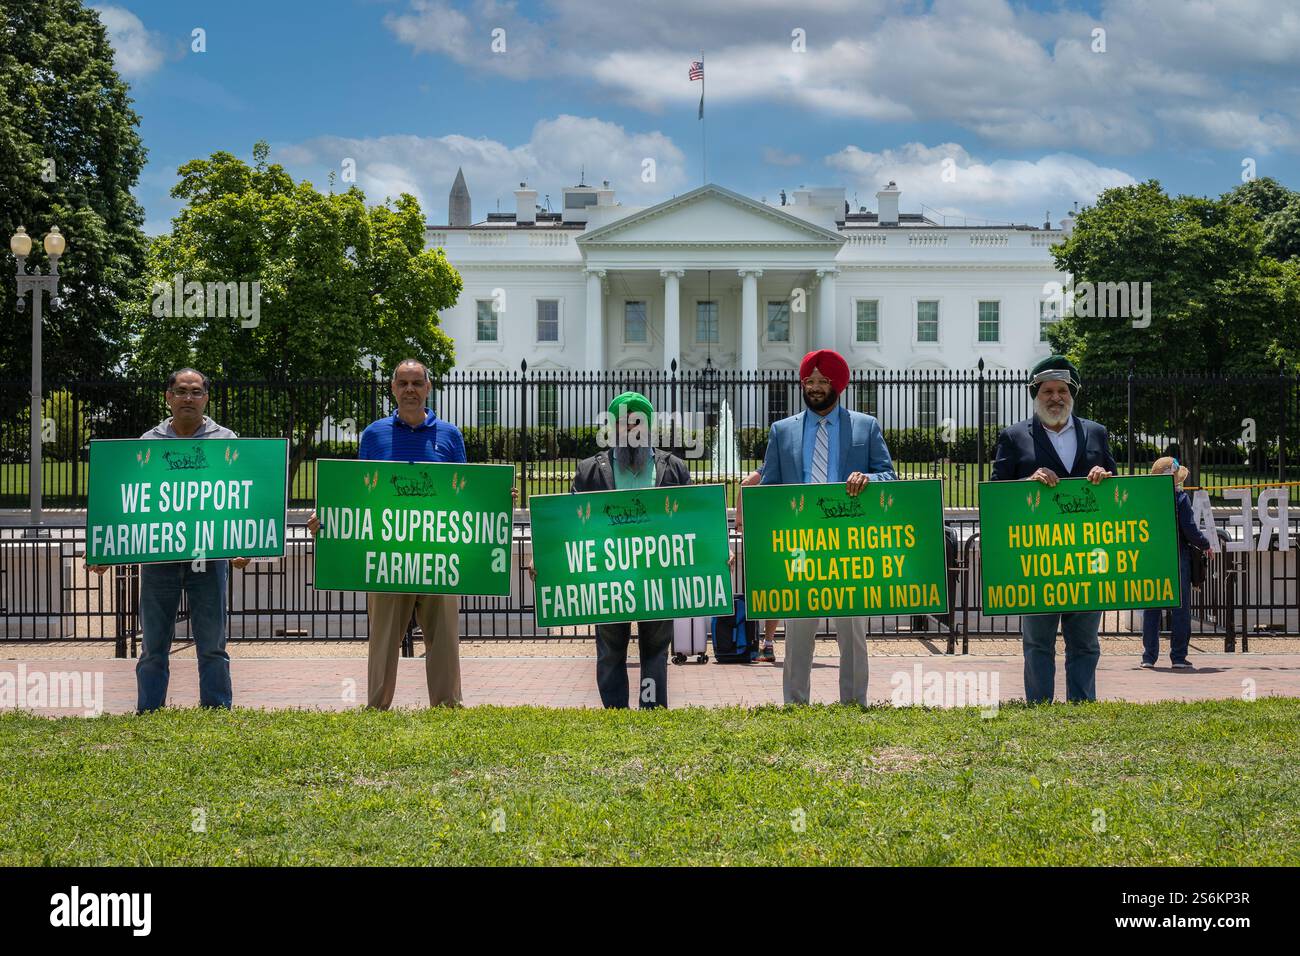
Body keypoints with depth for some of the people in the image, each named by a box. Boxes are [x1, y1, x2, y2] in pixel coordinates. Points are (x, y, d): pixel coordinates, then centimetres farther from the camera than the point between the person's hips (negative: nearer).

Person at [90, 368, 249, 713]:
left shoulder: (225, 442, 7)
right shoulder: (148, 443, 11)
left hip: (208, 555, -1)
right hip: (157, 554, 2)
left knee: (212, 646, 3)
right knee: (153, 648, 6)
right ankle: (148, 716, 12)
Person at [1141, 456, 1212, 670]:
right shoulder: (1180, 498, -9)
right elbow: (1190, 530, -12)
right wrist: (1205, 545, 5)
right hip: (1177, 560, -3)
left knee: (1150, 610, 8)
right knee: (1180, 610, 4)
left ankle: (1149, 657, 7)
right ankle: (1178, 657, 3)